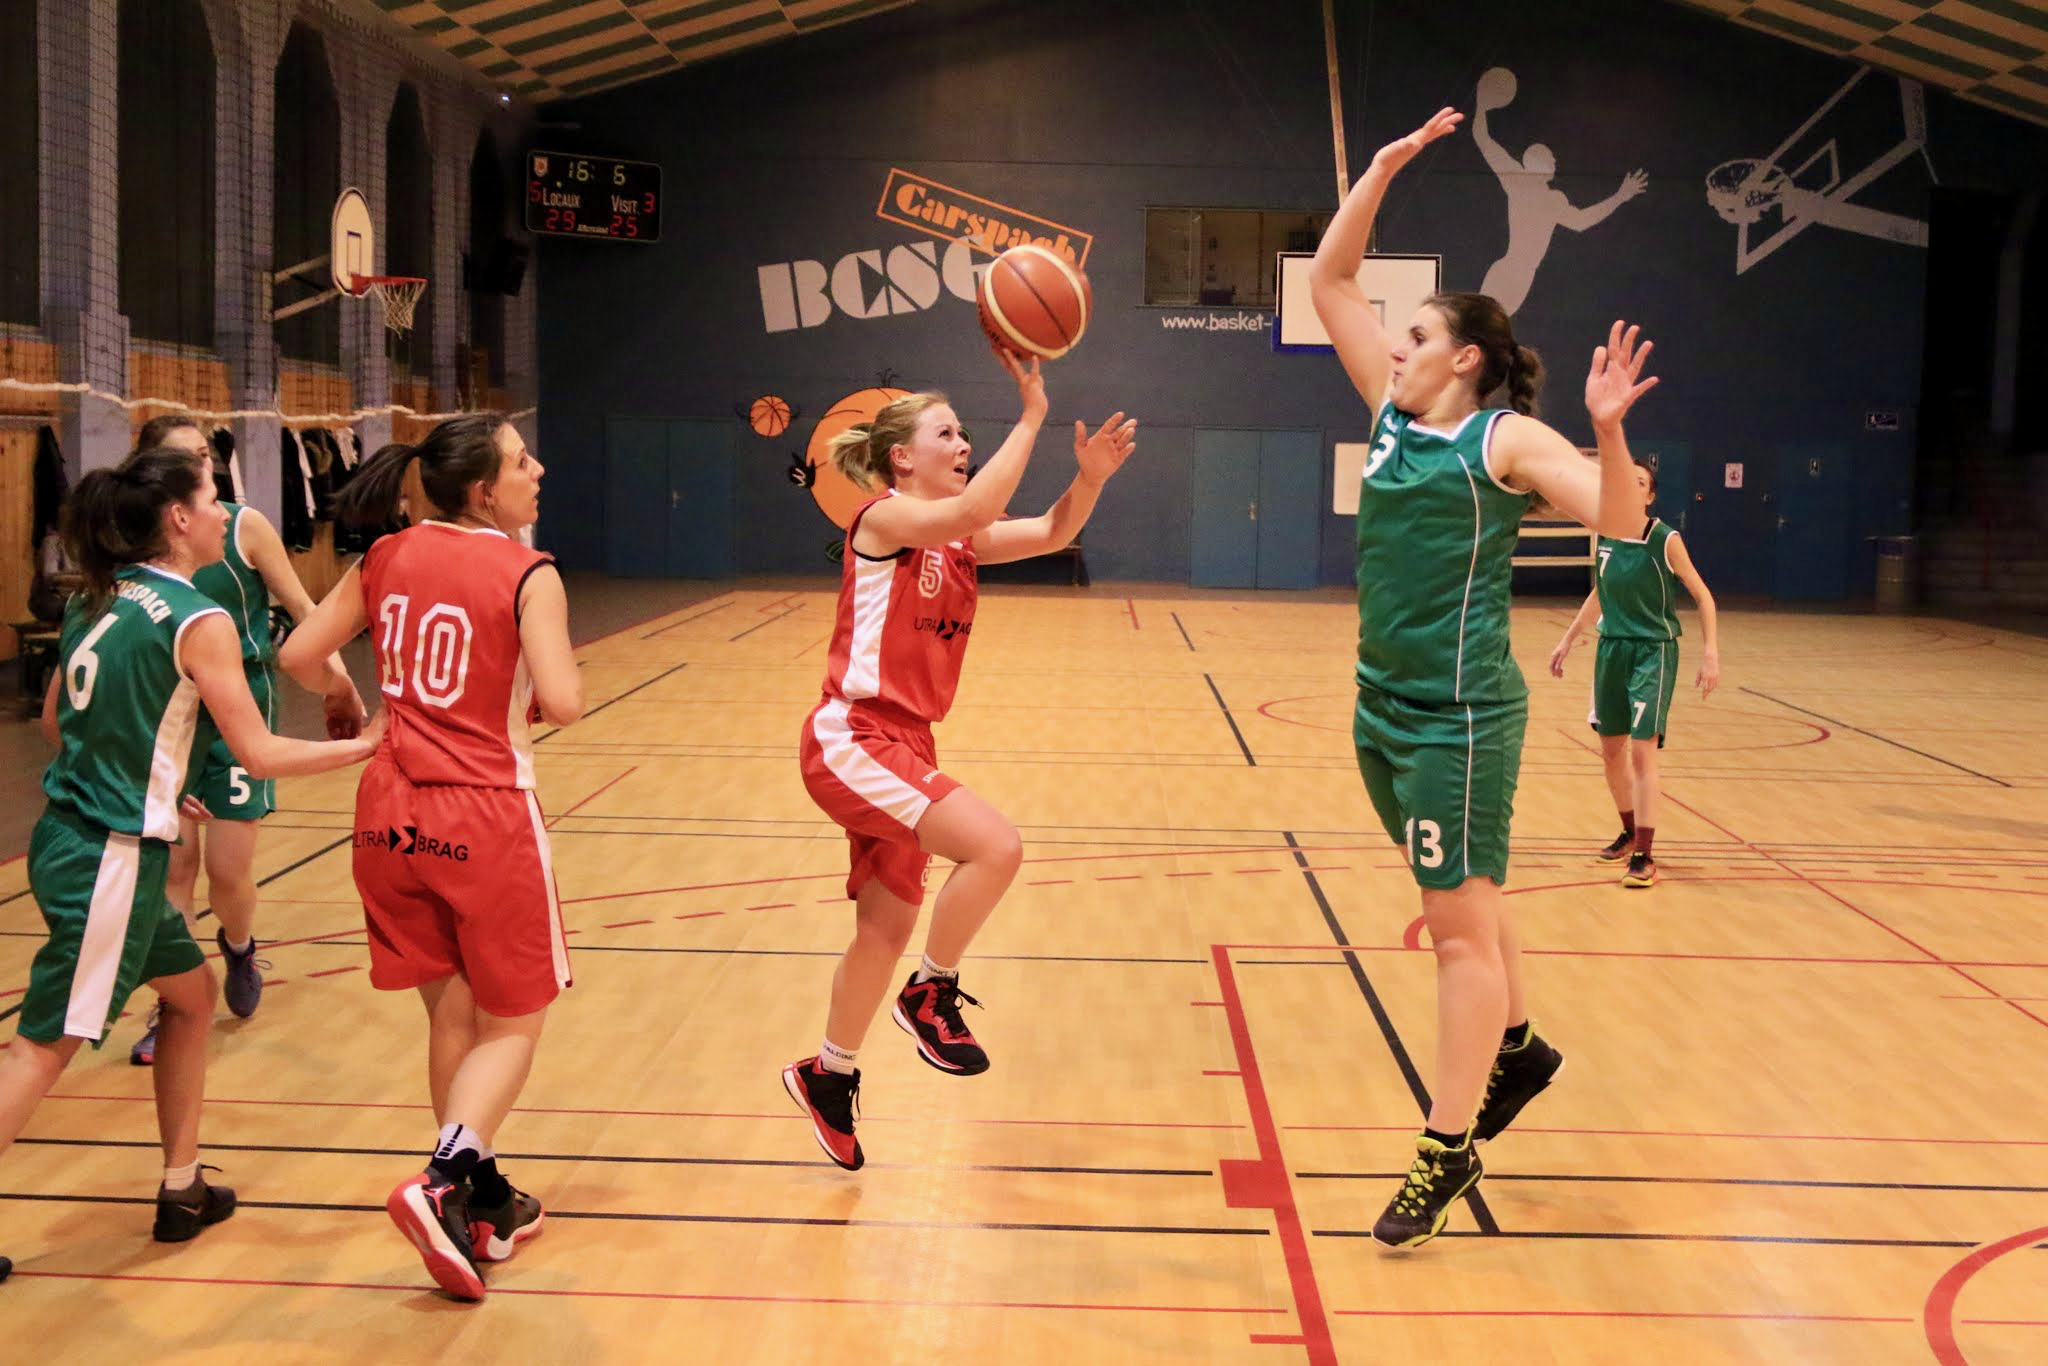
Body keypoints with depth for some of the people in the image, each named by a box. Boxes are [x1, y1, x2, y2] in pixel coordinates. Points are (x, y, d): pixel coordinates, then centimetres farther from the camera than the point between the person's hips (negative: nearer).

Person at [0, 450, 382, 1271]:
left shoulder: (98, 599, 9)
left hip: (70, 834, 9)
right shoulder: (197, 619, -14)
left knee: (192, 993, 20)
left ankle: (182, 1190, 27)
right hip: (110, 859, -9)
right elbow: (259, 755, -12)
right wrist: (365, 746, -1)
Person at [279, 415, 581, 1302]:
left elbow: (299, 657, 7)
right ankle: (442, 1185, -11)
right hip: (485, 819, -5)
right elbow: (561, 704, -21)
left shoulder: (387, 557, 5)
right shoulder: (527, 575, -11)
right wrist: (531, 697, 2)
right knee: (512, 1024, 9)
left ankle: (485, 1205, 25)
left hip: (392, 815, 5)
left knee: (452, 1017, 17)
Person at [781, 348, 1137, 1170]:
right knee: (994, 847, -22)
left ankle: (828, 1077, 31)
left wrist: (1089, 477, -16)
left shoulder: (957, 540, 11)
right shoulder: (883, 518, -12)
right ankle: (932, 995, -1)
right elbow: (975, 509, -30)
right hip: (853, 740, -9)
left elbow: (1050, 534, 3)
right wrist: (1031, 415, -27)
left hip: (901, 746, 9)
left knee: (887, 928, 14)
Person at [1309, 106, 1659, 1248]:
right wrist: (1386, 167, 8)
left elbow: (1620, 520, -20)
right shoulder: (1395, 415, 10)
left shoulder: (1507, 438, -9)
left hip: (1460, 717, -8)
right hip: (1385, 706, 8)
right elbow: (1331, 281, 14)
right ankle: (1517, 1047, 40)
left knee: (1462, 921, -3)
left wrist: (1607, 428, -36)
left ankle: (1448, 1152, 2)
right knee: (1465, 899, 21)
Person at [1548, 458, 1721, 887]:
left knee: (1643, 751, -12)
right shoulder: (1608, 537, 4)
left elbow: (1702, 596, -7)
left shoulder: (1666, 541, -11)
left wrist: (1711, 654, -15)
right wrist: (1568, 640, 22)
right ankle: (1630, 834, 33)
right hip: (1612, 649, 6)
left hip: (1654, 652, -6)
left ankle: (1644, 856, -9)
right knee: (1611, 750, 12)